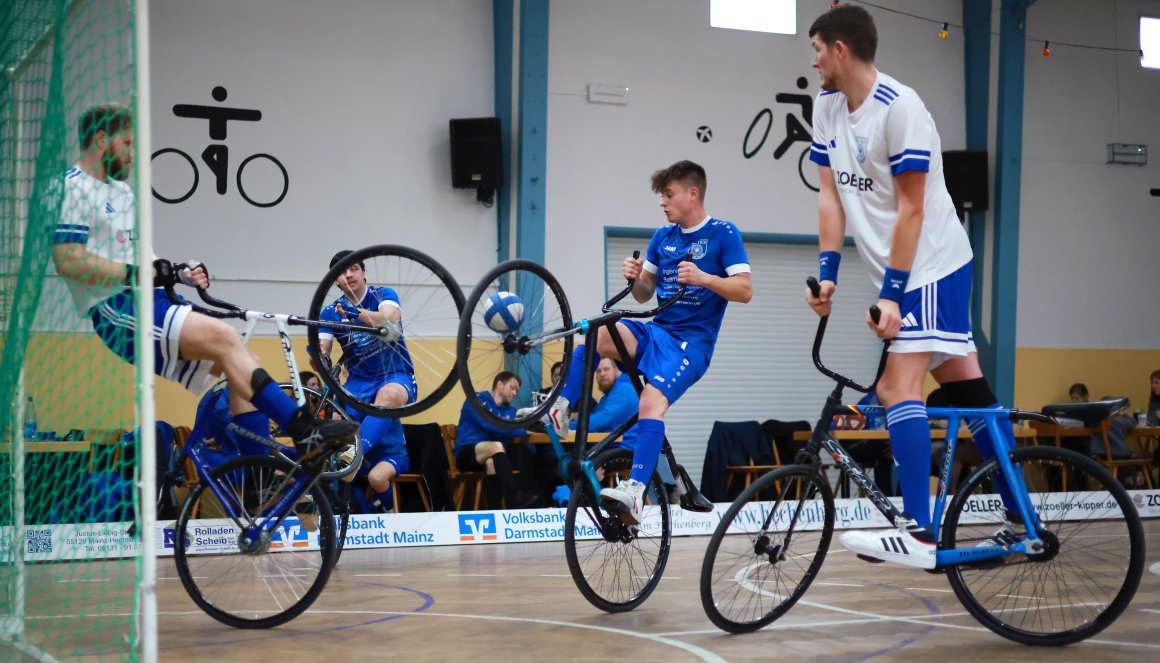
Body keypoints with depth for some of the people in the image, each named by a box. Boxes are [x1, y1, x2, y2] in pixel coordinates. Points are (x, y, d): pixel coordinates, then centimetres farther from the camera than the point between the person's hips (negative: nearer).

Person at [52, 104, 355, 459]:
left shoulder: (122, 192, 25)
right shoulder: (74, 187, -5)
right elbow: (68, 260, -18)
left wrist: (179, 274, 7)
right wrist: (137, 273, -19)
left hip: (150, 302, 9)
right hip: (118, 309, -9)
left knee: (243, 363, -3)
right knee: (223, 337, -25)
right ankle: (302, 427, -27)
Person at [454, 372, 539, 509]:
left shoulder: (510, 411, 20)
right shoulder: (476, 401, 0)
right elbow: (490, 425, -15)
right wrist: (522, 431, -13)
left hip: (492, 457, 4)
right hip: (466, 454, -4)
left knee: (492, 462, -33)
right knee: (497, 446, -33)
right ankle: (514, 498, -42)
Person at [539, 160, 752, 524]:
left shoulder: (723, 233, -3)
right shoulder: (662, 238, 14)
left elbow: (745, 290, -9)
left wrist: (704, 278, -24)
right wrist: (634, 277, -5)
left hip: (690, 341, -6)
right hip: (655, 331, 6)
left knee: (652, 401, -29)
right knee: (596, 332, -23)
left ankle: (635, 491, -36)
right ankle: (560, 411, -20)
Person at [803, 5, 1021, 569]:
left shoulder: (899, 107, -19)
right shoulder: (827, 106, 4)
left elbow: (911, 208, -20)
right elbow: (831, 194, 6)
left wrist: (891, 293, -20)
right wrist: (827, 273, -1)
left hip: (931, 266, -8)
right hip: (898, 272, 8)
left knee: (899, 387, -18)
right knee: (967, 388, 11)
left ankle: (918, 536, -22)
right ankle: (1019, 519, 17)